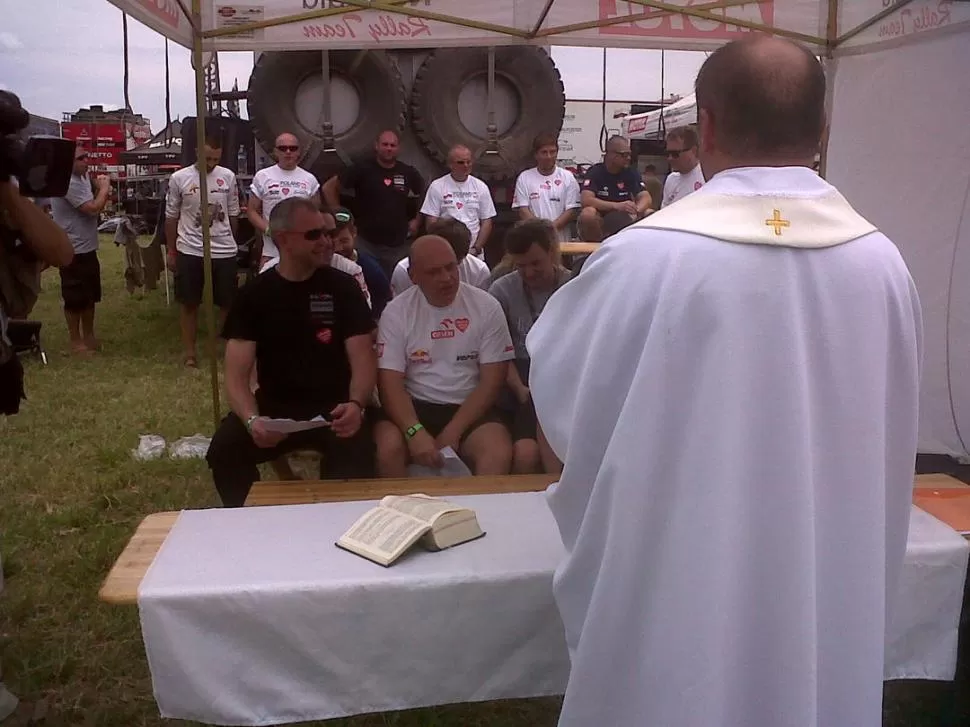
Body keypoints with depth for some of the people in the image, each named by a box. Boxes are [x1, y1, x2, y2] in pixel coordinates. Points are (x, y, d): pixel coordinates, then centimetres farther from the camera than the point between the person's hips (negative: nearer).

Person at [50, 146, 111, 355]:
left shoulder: (80, 179, 12)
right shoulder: (69, 183, -21)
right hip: (73, 251, -10)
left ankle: (88, 335, 30)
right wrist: (104, 188, -11)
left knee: (90, 296, 18)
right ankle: (76, 341, 10)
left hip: (87, 248, 10)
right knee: (75, 299, 0)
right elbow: (93, 209, -25)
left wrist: (103, 196, 3)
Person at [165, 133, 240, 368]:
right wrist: (171, 251, 5)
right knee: (189, 303, 8)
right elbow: (171, 217, 3)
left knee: (228, 302, 9)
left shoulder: (228, 177, 0)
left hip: (224, 251, 1)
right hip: (190, 251, -1)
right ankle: (189, 349, 19)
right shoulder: (179, 178, -5)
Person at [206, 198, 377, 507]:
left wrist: (356, 404, -28)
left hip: (333, 407, -1)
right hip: (275, 406, 1)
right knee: (224, 449, -26)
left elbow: (363, 361, -5)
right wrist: (252, 419, -28)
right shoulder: (253, 294, 2)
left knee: (358, 453, -32)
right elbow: (237, 375, -5)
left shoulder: (343, 287, 1)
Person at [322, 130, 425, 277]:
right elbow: (328, 187, 0)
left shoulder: (409, 173, 3)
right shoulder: (362, 170, -5)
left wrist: (416, 220, 10)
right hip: (366, 242, -2)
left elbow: (423, 197, 21)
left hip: (398, 245, 3)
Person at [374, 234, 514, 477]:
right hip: (415, 407, 0)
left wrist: (452, 432, -15)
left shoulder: (487, 307, -2)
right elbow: (390, 383, -7)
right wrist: (415, 431, -25)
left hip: (469, 409, 0)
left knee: (499, 453, -29)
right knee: (388, 447, -29)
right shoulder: (396, 311, -2)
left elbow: (492, 381, -5)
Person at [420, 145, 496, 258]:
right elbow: (432, 222, -3)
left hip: (475, 253, 2)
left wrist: (476, 248, -5)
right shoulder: (437, 186, -1)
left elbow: (486, 222, 6)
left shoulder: (481, 187, 7)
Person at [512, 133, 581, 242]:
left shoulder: (567, 177, 7)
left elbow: (572, 211, 1)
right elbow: (523, 211, 0)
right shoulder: (524, 178, 7)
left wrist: (552, 227, -14)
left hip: (561, 240, 0)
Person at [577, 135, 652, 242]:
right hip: (600, 222, -3)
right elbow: (586, 199, -24)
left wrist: (635, 211, -32)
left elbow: (646, 198, -7)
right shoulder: (595, 172, -8)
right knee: (588, 214, -35)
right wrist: (617, 206, -37)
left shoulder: (632, 173, 3)